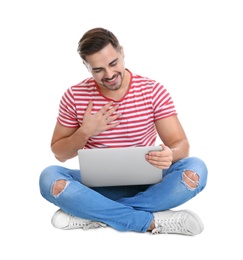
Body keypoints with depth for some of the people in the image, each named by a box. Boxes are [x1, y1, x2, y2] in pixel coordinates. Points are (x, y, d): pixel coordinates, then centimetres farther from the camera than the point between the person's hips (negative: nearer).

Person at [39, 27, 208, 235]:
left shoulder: (153, 91, -6)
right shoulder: (74, 97, -4)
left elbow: (181, 144, -7)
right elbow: (59, 154, 3)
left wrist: (169, 155, -32)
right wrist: (85, 132, -17)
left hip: (144, 184, 0)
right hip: (97, 184, 0)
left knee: (196, 169, -27)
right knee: (49, 177, -28)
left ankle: (93, 214, -25)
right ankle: (154, 221, -28)